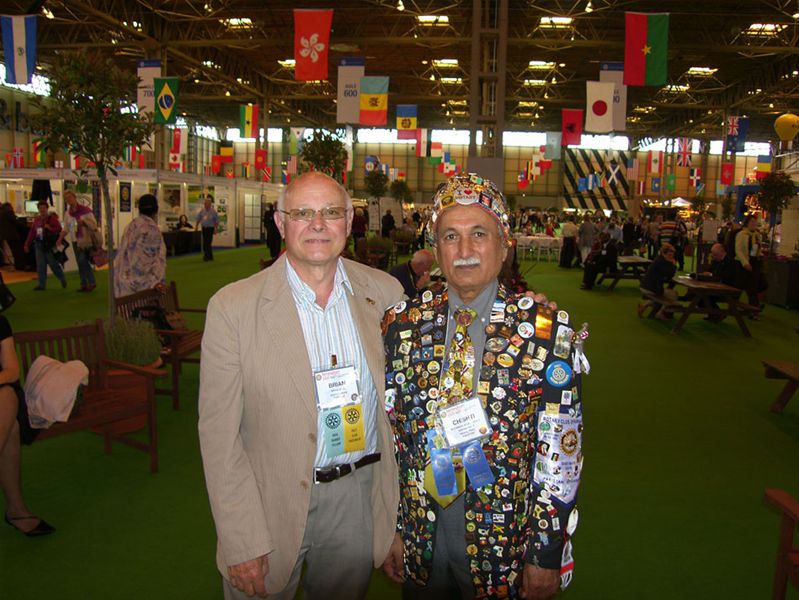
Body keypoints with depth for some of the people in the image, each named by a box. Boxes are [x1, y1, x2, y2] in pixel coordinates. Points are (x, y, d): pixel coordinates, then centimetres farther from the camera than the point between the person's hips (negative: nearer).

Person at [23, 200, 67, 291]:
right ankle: (41, 284, 8)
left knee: (53, 264, 1)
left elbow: (59, 229, -12)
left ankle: (62, 279, 24)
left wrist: (50, 228, -28)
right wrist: (27, 244, 11)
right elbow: (32, 232, 13)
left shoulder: (52, 218, -5)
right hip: (39, 245, 5)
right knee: (40, 265, 4)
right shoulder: (37, 219, 11)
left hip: (50, 245, -5)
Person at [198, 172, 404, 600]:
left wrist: (398, 501, 4)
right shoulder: (233, 307, -12)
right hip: (272, 501, -2)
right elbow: (219, 433, -11)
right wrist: (241, 544, -12)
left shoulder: (384, 292, -3)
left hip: (359, 499, 3)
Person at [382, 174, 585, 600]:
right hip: (419, 539, 3)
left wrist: (547, 553, -8)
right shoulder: (403, 324, -4)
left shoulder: (547, 331, -13)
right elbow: (388, 432, 1)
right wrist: (391, 525, 2)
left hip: (504, 543, -2)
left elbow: (561, 453, -10)